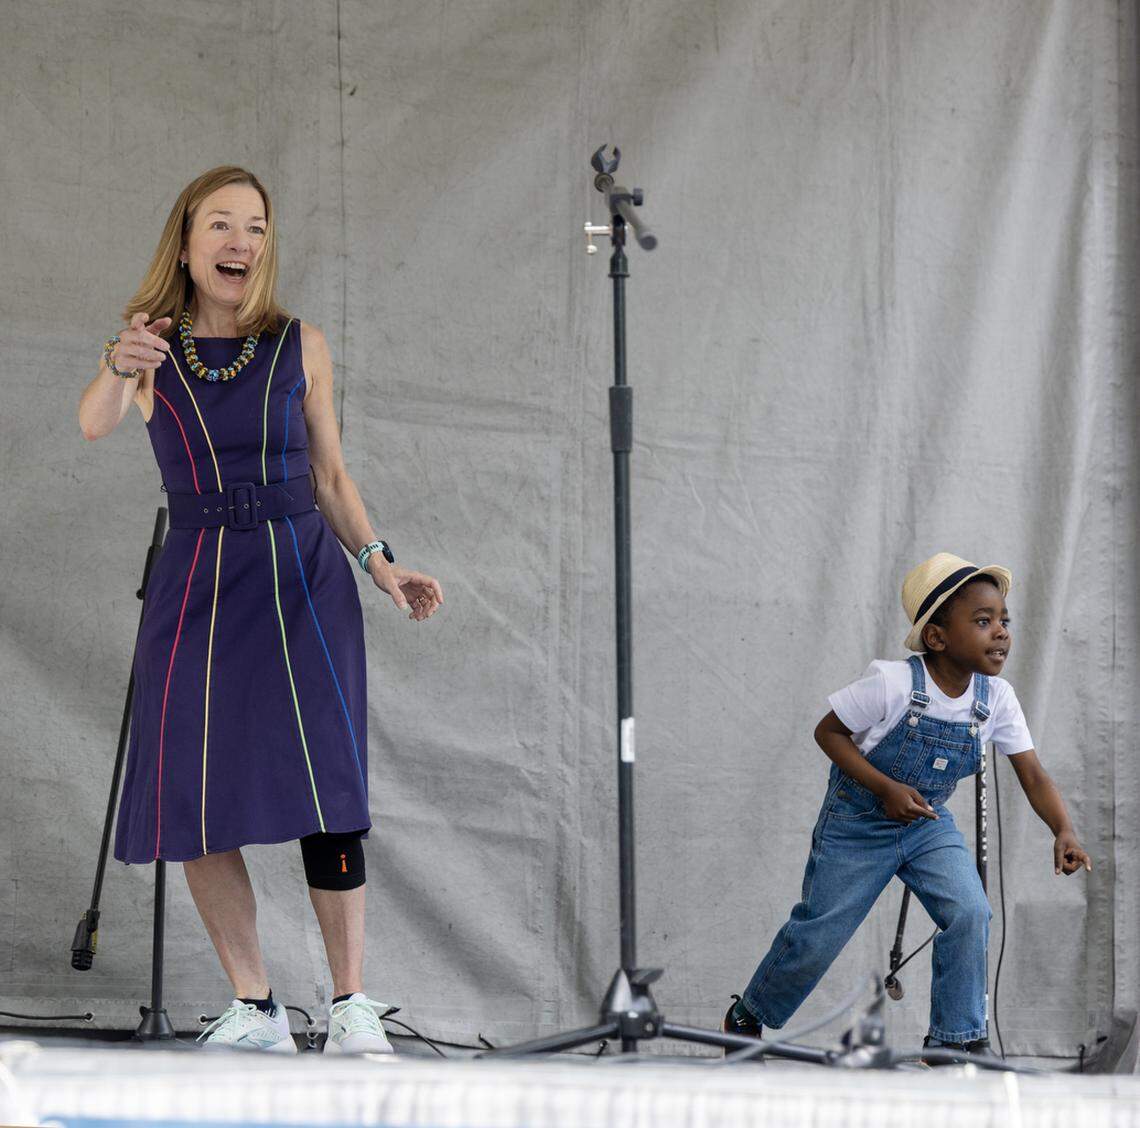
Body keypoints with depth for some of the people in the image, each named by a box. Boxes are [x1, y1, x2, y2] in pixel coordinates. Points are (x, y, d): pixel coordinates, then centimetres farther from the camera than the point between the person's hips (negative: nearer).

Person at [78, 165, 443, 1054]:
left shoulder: (300, 348, 7)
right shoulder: (154, 348, 4)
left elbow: (332, 478, 13)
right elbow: (94, 423, -17)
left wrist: (380, 562, -2)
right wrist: (122, 368, -39)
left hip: (302, 577, -1)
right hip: (197, 584, 1)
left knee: (325, 791, -12)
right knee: (192, 802, -3)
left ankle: (351, 1006, -7)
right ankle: (254, 1010, 9)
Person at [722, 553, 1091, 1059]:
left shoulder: (997, 699, -13)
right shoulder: (891, 684, -27)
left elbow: (1034, 777, -12)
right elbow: (829, 732, -16)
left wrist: (1063, 831, -30)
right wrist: (886, 789, -27)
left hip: (927, 825, 4)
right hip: (857, 823, -4)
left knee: (969, 913, -17)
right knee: (818, 936, 4)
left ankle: (957, 1036, 0)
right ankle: (748, 1015, 30)